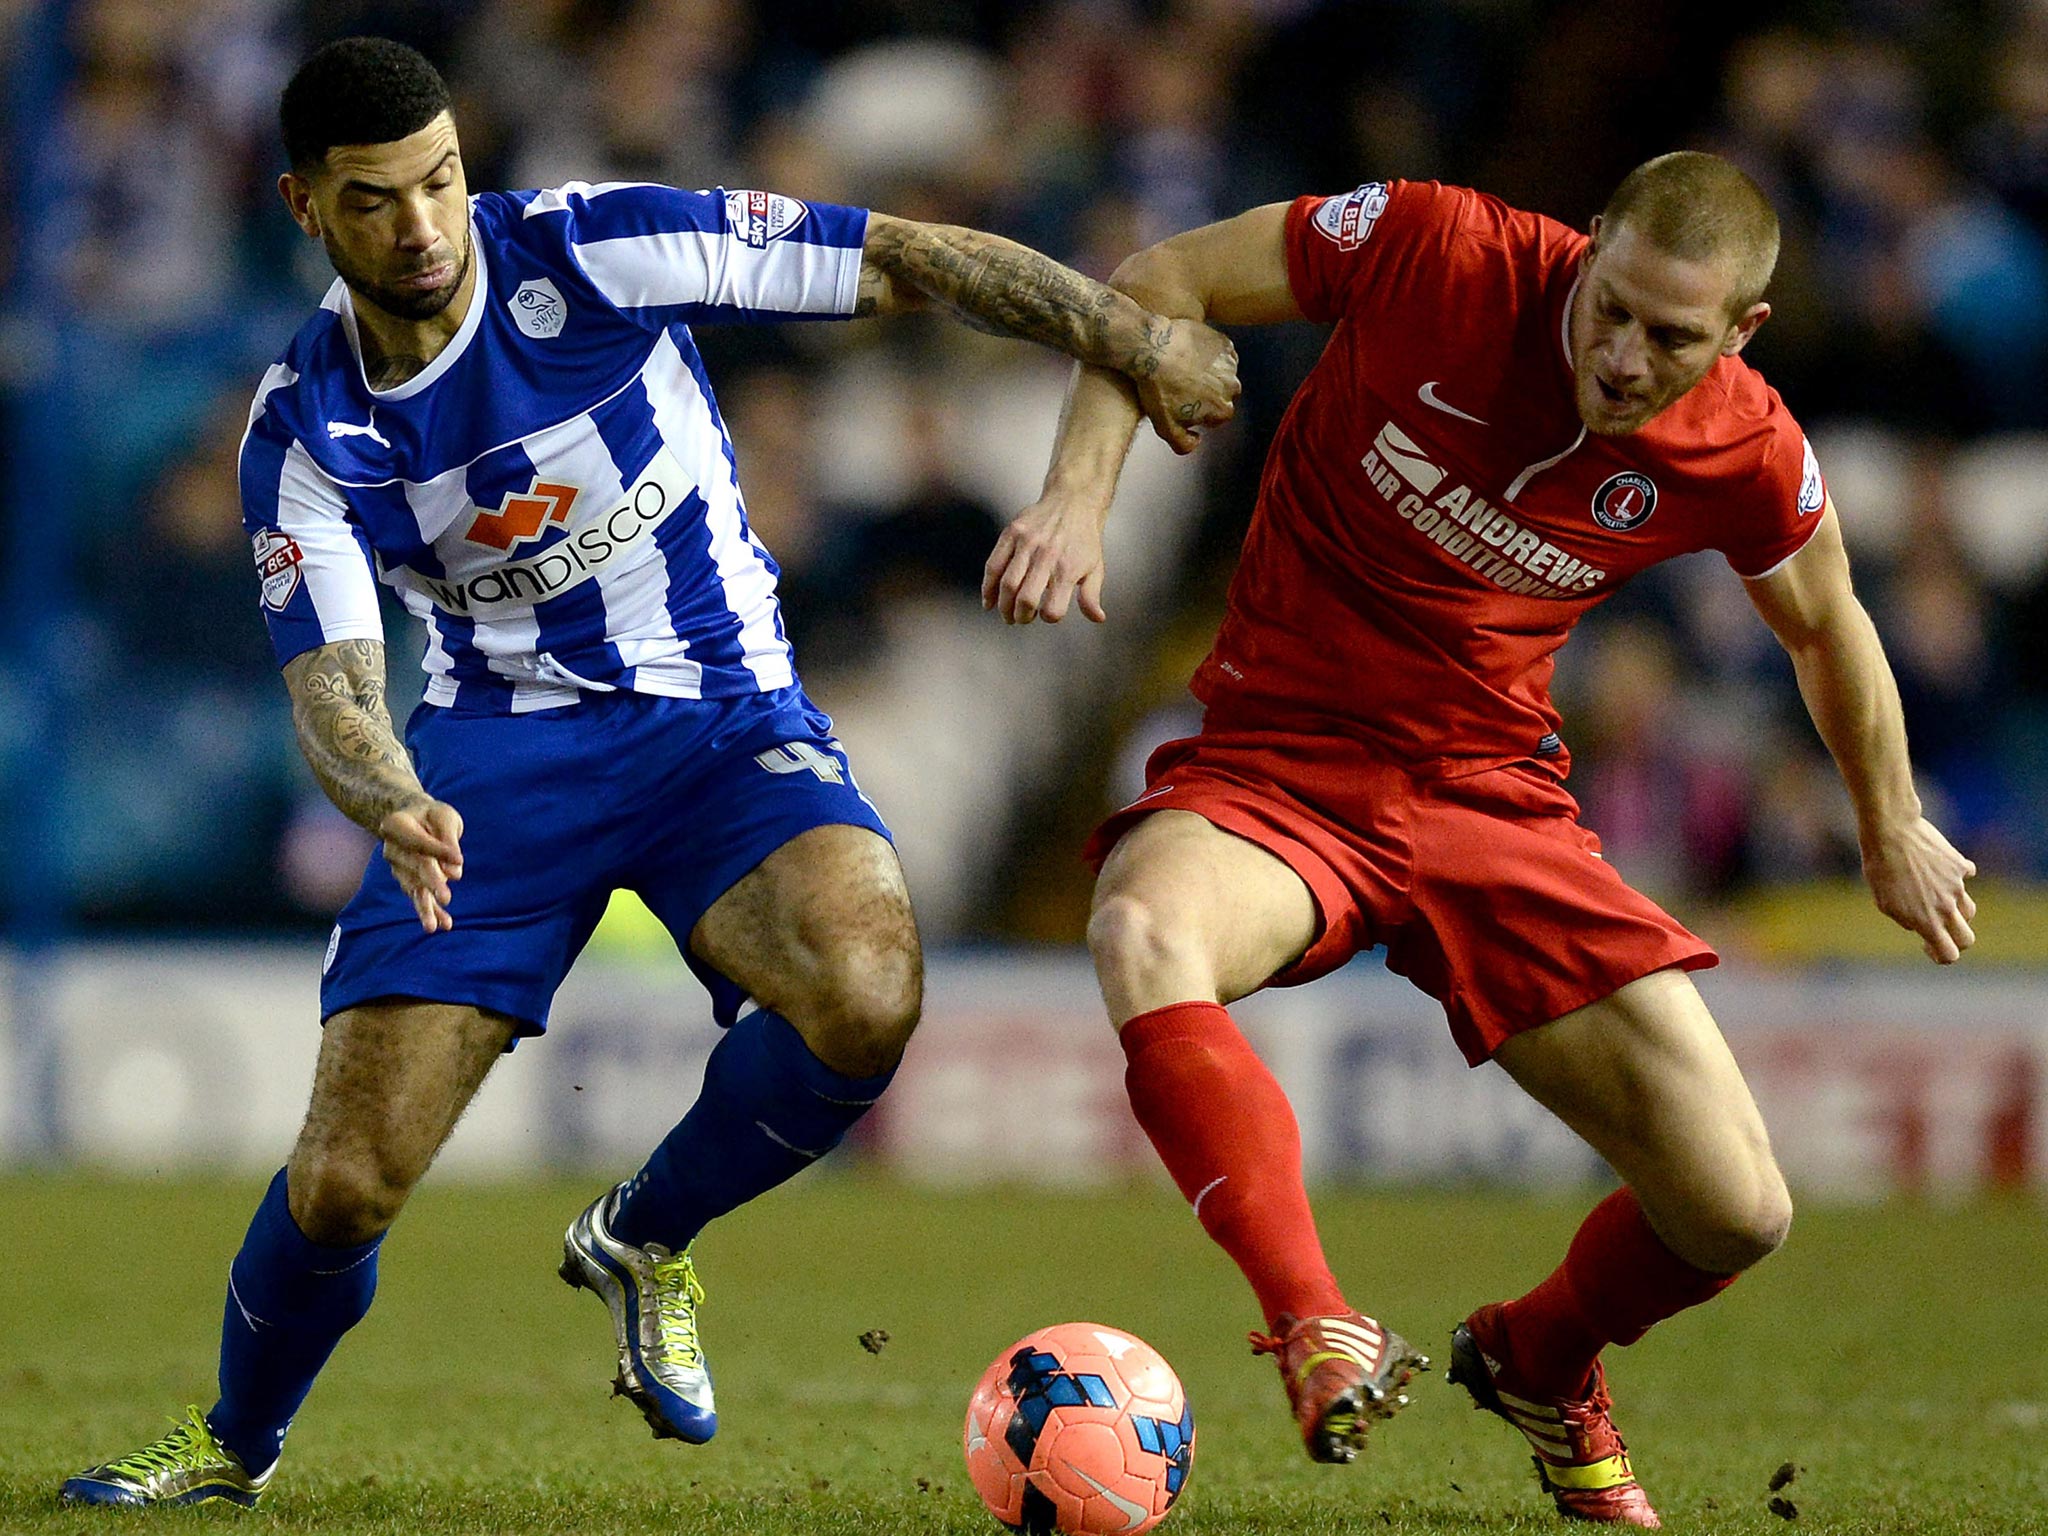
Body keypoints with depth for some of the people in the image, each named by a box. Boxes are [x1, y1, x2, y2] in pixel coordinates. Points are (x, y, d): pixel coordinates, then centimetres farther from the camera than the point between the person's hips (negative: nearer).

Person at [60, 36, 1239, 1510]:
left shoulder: (594, 251, -13)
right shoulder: (304, 430, -7)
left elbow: (901, 259, -9)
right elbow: (329, 677, -13)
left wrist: (1138, 337, -14)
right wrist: (391, 804, -36)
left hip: (717, 713, -1)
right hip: (497, 748, 1)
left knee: (865, 995, -34)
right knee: (344, 1184, -9)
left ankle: (644, 1238, -3)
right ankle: (233, 1446, 24)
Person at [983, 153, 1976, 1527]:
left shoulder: (1747, 456, -9)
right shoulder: (1436, 253, -17)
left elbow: (1828, 627, 14)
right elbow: (1159, 285, -5)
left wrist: (1893, 832, 28)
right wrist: (1079, 494, -18)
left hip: (1492, 793, 3)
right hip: (1278, 762, -2)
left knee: (1738, 1214, -5)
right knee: (1146, 937, -40)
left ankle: (1538, 1361, 29)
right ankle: (1321, 1332, -42)